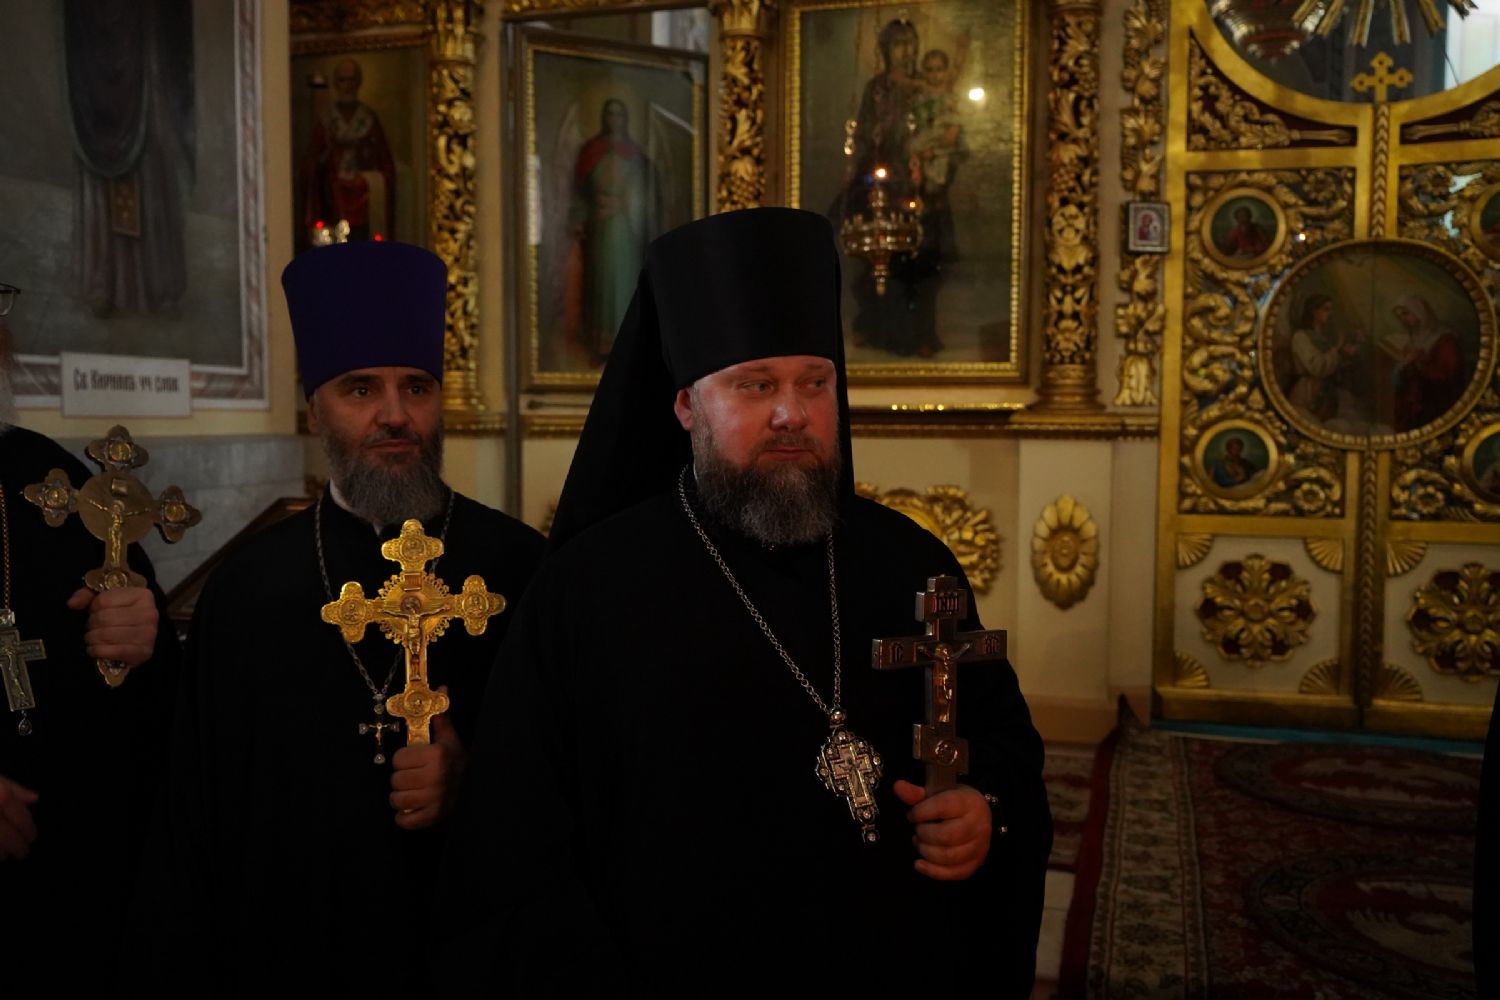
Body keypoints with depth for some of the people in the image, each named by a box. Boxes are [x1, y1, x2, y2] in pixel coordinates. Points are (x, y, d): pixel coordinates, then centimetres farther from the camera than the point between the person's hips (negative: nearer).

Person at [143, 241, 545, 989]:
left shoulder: (520, 567, -9)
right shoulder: (247, 586, -2)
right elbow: (200, 798, 1)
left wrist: (475, 783, -19)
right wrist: (201, 960, 0)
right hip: (292, 952, 1)